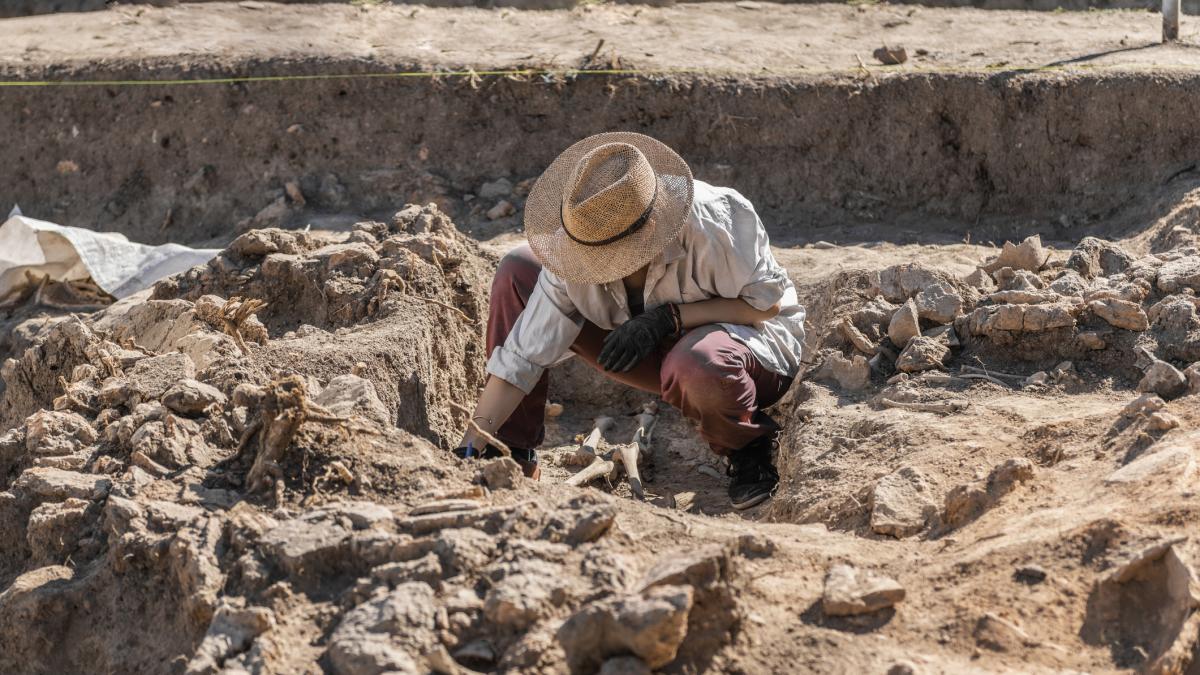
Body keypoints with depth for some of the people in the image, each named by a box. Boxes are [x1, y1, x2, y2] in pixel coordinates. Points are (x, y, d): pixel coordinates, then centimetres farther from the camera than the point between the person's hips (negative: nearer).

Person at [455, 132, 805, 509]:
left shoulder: (712, 221, -32)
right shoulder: (577, 249, -20)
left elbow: (768, 302, -21)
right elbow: (523, 355, -16)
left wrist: (670, 317, -30)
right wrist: (473, 446, -22)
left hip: (755, 340, -4)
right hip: (663, 352, 5)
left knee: (696, 363, -45)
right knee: (517, 272, -10)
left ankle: (750, 449, -8)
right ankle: (514, 456, -2)